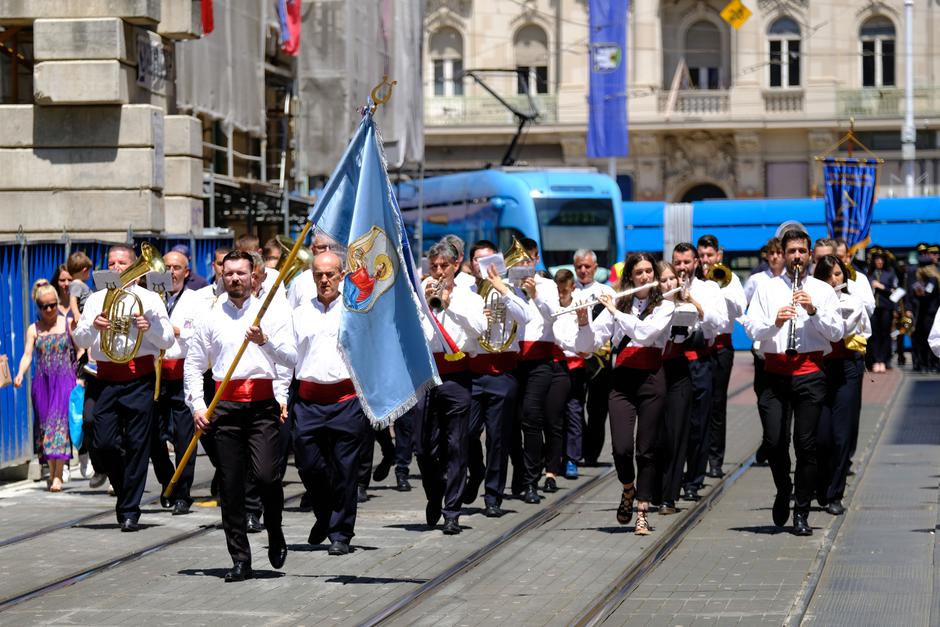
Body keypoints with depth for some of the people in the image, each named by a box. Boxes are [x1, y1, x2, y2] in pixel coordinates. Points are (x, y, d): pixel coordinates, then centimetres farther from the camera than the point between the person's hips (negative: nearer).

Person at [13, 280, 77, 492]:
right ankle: (52, 472, 14)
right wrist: (20, 374, -20)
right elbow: (27, 354, -1)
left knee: (59, 423, -13)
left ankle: (58, 475, -16)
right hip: (42, 382, 3)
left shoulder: (68, 324, 4)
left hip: (64, 380, -3)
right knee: (45, 425, 4)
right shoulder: (34, 329, 8)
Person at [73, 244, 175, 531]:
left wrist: (149, 327, -15)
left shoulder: (149, 299, 9)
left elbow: (168, 340, 4)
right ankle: (123, 484, 23)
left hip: (140, 377, -2)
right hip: (107, 378, 2)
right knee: (102, 444, -6)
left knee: (136, 445, -3)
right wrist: (93, 326, -16)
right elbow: (79, 339, 4)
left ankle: (129, 512, 2)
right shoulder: (96, 300, 13)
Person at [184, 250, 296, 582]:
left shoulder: (273, 314, 8)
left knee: (266, 475, -17)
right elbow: (193, 365, 14)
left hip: (263, 405, -2)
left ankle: (275, 532, 12)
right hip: (225, 406, 2)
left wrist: (265, 341, -17)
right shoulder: (210, 319, 12)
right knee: (230, 486, 0)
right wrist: (197, 405, 3)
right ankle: (240, 560, 6)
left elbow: (291, 359, 0)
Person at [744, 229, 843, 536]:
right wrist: (775, 321, -17)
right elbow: (751, 329, 2)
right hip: (775, 372, 0)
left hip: (810, 373, 0)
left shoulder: (823, 290, 10)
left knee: (805, 444, -2)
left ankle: (801, 513, 6)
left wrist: (814, 311, -11)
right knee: (774, 441, -6)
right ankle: (783, 490, 23)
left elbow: (836, 332, 3)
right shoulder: (767, 289, 10)